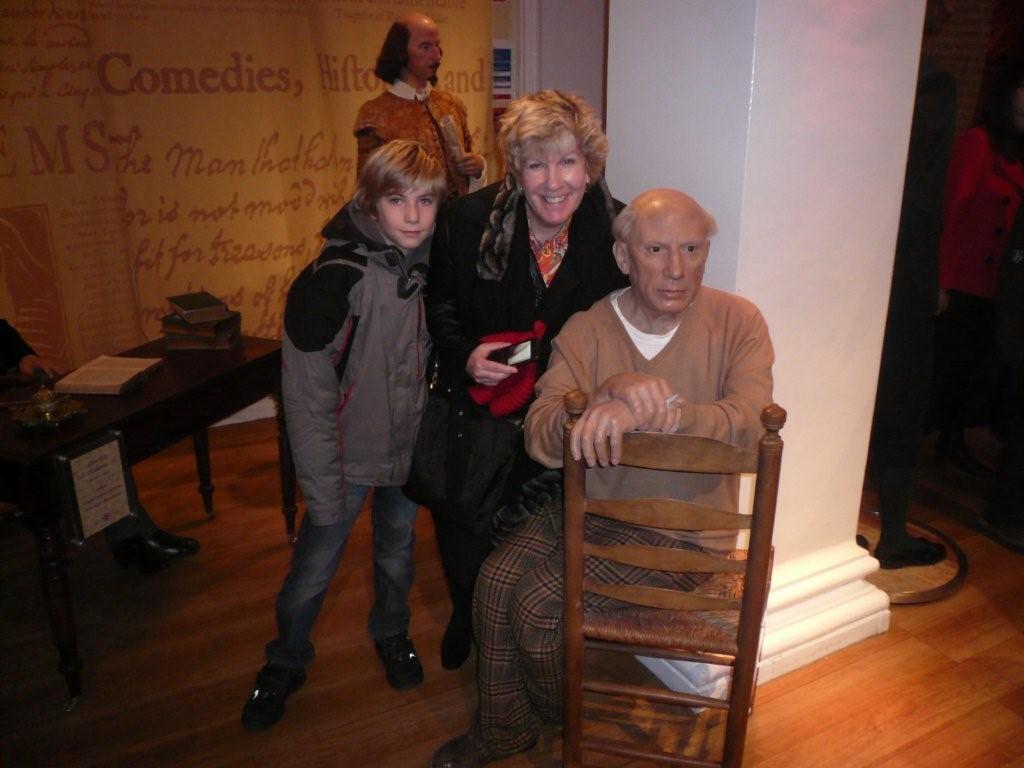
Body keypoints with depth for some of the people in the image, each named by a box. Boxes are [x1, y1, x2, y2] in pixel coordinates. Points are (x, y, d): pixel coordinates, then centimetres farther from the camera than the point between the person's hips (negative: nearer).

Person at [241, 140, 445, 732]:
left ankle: (392, 633, 50)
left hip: (411, 448, 4)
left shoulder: (433, 268, -6)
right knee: (313, 571, 10)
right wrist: (323, 491, -16)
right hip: (347, 456, -4)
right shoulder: (335, 279, -23)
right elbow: (307, 396, -19)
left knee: (397, 553, 23)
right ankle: (286, 663, 37)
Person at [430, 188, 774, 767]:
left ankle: (567, 719, 20)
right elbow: (542, 442, -16)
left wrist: (645, 410, -40)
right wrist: (610, 392, -35)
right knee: (496, 579, -13)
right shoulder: (586, 330, -3)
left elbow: (748, 425, -26)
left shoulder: (738, 322, -8)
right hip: (590, 507, 4)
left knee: (538, 601, -15)